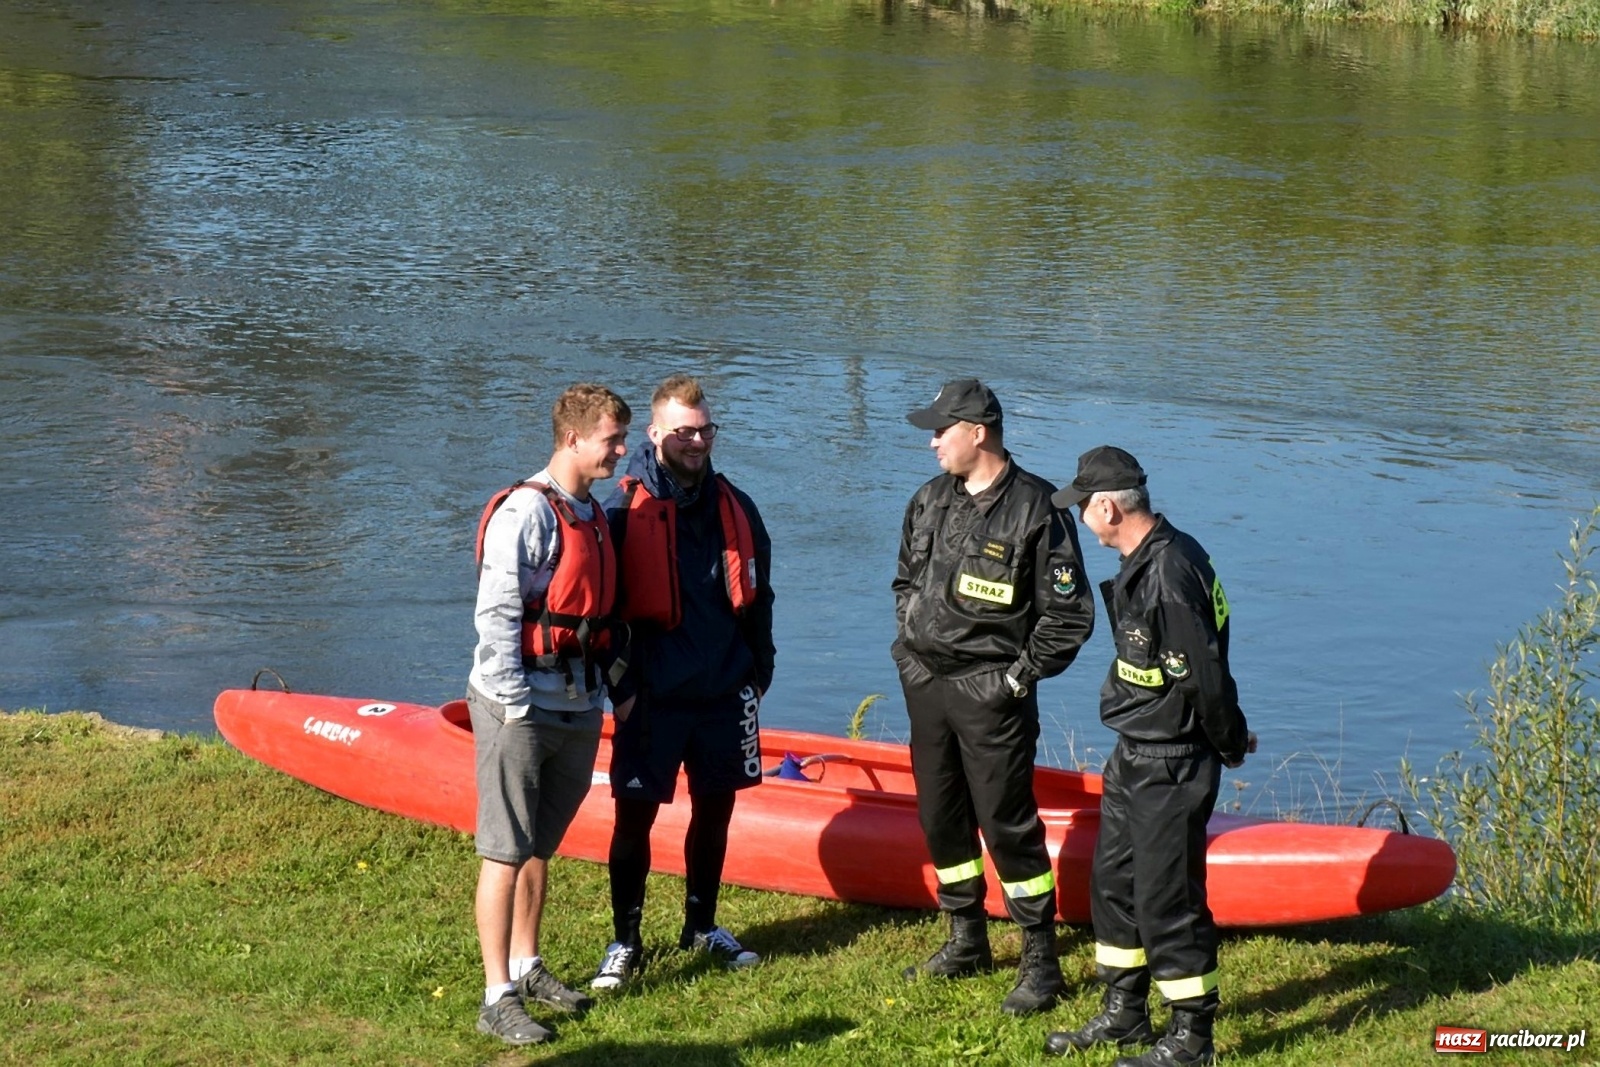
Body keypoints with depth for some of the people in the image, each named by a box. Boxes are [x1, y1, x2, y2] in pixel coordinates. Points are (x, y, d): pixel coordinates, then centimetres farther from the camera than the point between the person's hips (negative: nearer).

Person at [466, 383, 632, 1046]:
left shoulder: (591, 514, 14)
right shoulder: (527, 512, -13)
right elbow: (496, 614, -17)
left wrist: (618, 684, 14)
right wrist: (516, 707, -18)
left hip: (577, 710, 8)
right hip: (521, 708, -8)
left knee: (542, 845, 17)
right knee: (506, 852, -5)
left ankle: (526, 967, 28)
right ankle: (499, 998, -3)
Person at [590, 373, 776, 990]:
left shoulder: (734, 508, 7)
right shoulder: (626, 512, -8)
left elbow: (756, 596, 16)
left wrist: (759, 670, 13)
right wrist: (622, 689, -10)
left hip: (725, 690, 5)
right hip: (653, 698, -5)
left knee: (715, 807, 12)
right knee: (635, 816, -1)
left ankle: (702, 926, 28)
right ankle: (625, 943, 9)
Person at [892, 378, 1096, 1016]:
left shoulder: (1036, 511, -12)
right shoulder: (930, 501, 9)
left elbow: (1069, 615, -11)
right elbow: (906, 579, 24)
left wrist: (1019, 676, -11)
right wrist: (910, 645, 12)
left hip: (990, 695, -7)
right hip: (925, 684, 7)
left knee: (1006, 823, -7)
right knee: (941, 819, 13)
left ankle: (1041, 963, 0)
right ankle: (967, 942, 28)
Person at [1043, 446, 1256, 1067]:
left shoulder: (1168, 576, -25)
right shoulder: (1147, 561, 8)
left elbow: (1204, 678, -23)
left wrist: (1230, 745, -8)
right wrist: (1228, 737, 17)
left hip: (1171, 765, -11)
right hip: (1135, 756, 11)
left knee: (1166, 897, -2)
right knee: (1114, 880, 19)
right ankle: (1124, 1014, 32)